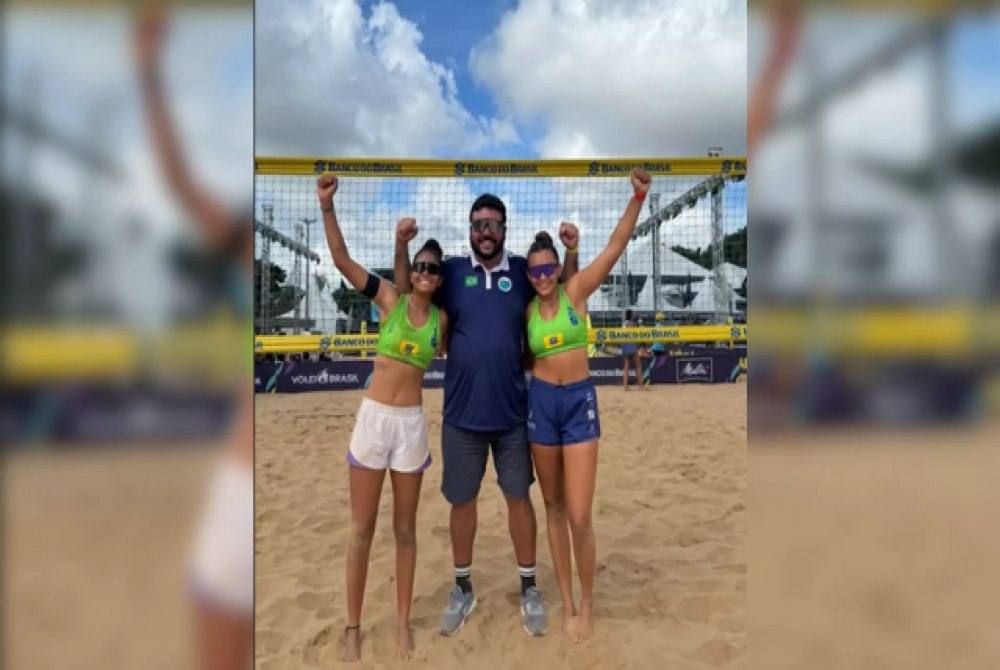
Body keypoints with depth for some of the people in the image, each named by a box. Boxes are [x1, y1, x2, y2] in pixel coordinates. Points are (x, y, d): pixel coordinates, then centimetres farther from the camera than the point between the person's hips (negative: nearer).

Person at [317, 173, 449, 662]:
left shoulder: (442, 318, 4)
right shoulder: (389, 298, -1)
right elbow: (340, 257, -7)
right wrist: (327, 206, -17)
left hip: (413, 422, 2)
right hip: (373, 417, -1)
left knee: (405, 527, 12)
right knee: (362, 528, 7)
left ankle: (403, 621, 26)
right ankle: (353, 626, 22)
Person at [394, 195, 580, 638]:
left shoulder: (523, 271, 0)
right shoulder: (452, 270, 0)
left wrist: (571, 251, -5)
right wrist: (402, 247, -7)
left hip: (512, 410, 0)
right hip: (461, 412, 0)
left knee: (519, 497, 12)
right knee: (461, 500, 13)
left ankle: (529, 589, 30)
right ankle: (463, 589, 33)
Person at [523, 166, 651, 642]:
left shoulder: (576, 290, -2)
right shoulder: (526, 310, 5)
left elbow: (617, 244, -12)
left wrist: (638, 197, -22)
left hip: (581, 402, -3)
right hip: (541, 403, 3)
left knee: (579, 517, -7)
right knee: (553, 507, 12)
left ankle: (587, 601, 19)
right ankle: (566, 603, 27)